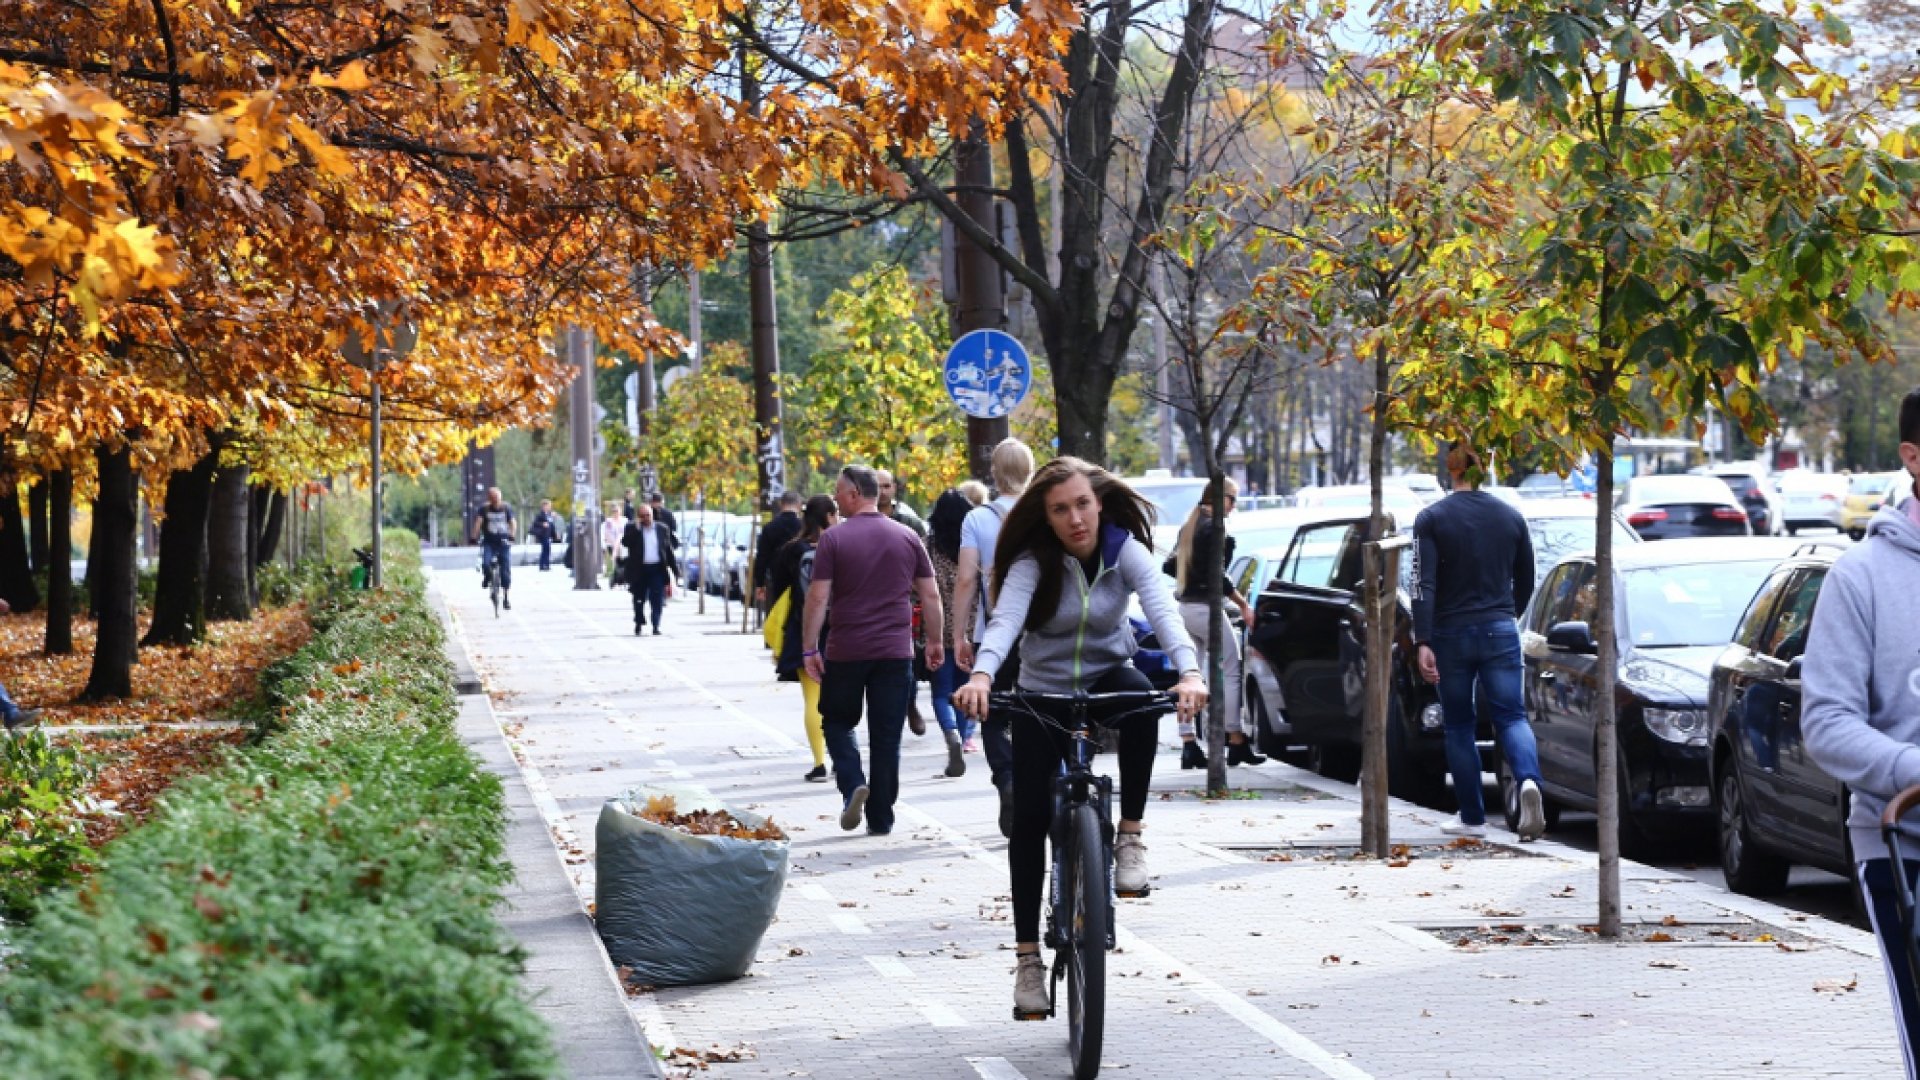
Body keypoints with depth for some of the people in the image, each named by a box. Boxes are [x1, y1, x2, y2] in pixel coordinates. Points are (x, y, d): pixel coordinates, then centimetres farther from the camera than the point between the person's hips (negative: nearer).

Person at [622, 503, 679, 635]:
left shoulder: (662, 529, 8)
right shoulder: (632, 529, 2)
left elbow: (669, 550, 11)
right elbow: (624, 542, -15)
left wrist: (675, 568, 8)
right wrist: (636, 529, -19)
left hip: (657, 569, 1)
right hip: (640, 570, -1)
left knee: (657, 600, -6)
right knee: (639, 599, 9)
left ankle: (656, 627, -3)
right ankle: (638, 624, 27)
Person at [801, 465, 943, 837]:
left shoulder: (833, 538, -6)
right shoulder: (907, 538, 4)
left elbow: (818, 597, -9)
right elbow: (930, 595, 6)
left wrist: (809, 648, -4)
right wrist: (936, 641, 15)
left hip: (846, 652, -2)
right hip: (895, 652, 2)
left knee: (837, 722, 16)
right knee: (886, 737, 7)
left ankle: (853, 785, -8)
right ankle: (880, 818, 9)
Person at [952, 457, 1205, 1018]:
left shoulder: (1125, 551, -14)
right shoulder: (1033, 561, -16)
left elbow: (1162, 609, -29)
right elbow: (1005, 619, -32)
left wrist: (1189, 672, -48)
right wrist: (981, 676, -53)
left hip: (1107, 680, 0)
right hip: (1042, 695, 0)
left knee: (1139, 696, -36)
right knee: (1030, 819, -7)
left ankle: (1130, 835, -22)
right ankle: (1028, 956, 3)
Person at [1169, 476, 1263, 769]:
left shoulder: (1189, 526, 14)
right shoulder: (1214, 527, -13)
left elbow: (1171, 565, 18)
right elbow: (1217, 575, -19)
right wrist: (1243, 605, -14)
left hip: (1184, 607, 9)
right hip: (1206, 607, -9)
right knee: (1230, 673, -1)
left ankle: (1188, 745, 3)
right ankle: (1237, 744, 0)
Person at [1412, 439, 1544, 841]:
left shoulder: (1432, 519, -6)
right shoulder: (1510, 516, 5)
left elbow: (1423, 585, -14)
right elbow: (1525, 581, 13)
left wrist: (1423, 643, -17)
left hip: (1451, 634, -2)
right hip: (1500, 632, 2)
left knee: (1459, 725, 10)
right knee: (1511, 715, 1)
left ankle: (1472, 818, 13)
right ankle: (1528, 780, -29)